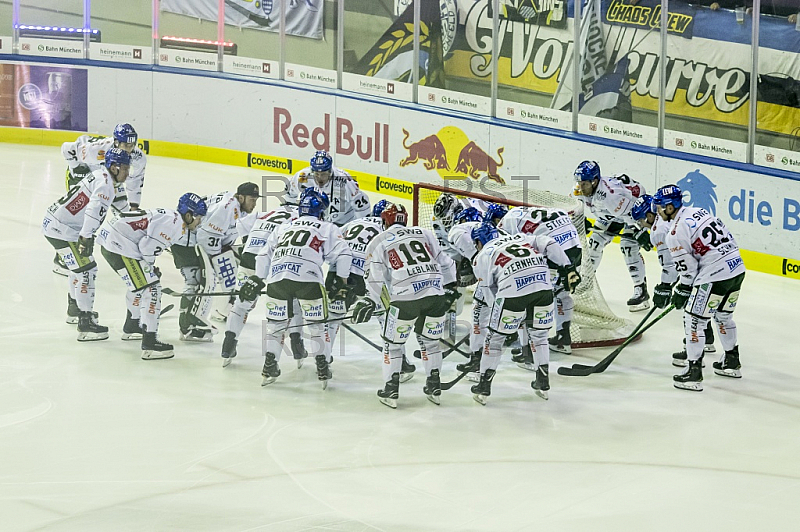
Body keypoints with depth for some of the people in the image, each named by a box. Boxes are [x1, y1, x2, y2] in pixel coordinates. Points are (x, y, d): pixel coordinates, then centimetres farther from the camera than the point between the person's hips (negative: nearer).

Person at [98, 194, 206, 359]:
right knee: (150, 288, -11)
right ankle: (149, 345, -14)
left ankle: (131, 328, 47)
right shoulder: (174, 223, -15)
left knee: (140, 284, 29)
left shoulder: (170, 217, 17)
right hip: (120, 247, -11)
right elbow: (148, 246, -20)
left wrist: (150, 267, 16)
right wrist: (150, 266, -3)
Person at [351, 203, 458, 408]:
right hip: (436, 293, 4)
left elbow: (375, 277, 4)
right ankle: (434, 387, 26)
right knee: (429, 339, 22)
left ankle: (391, 391, 13)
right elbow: (444, 262, 23)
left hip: (406, 296, -3)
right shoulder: (424, 234, 22)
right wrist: (450, 288, 32)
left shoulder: (378, 242, 12)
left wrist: (369, 301, 10)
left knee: (393, 341, 12)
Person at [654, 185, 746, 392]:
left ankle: (694, 373, -1)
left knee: (694, 319, 1)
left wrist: (682, 291, 9)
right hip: (737, 267, 9)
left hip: (715, 276, -9)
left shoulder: (676, 233, -11)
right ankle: (732, 362, 40)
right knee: (723, 315, 27)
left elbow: (687, 269, -8)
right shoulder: (698, 211, 13)